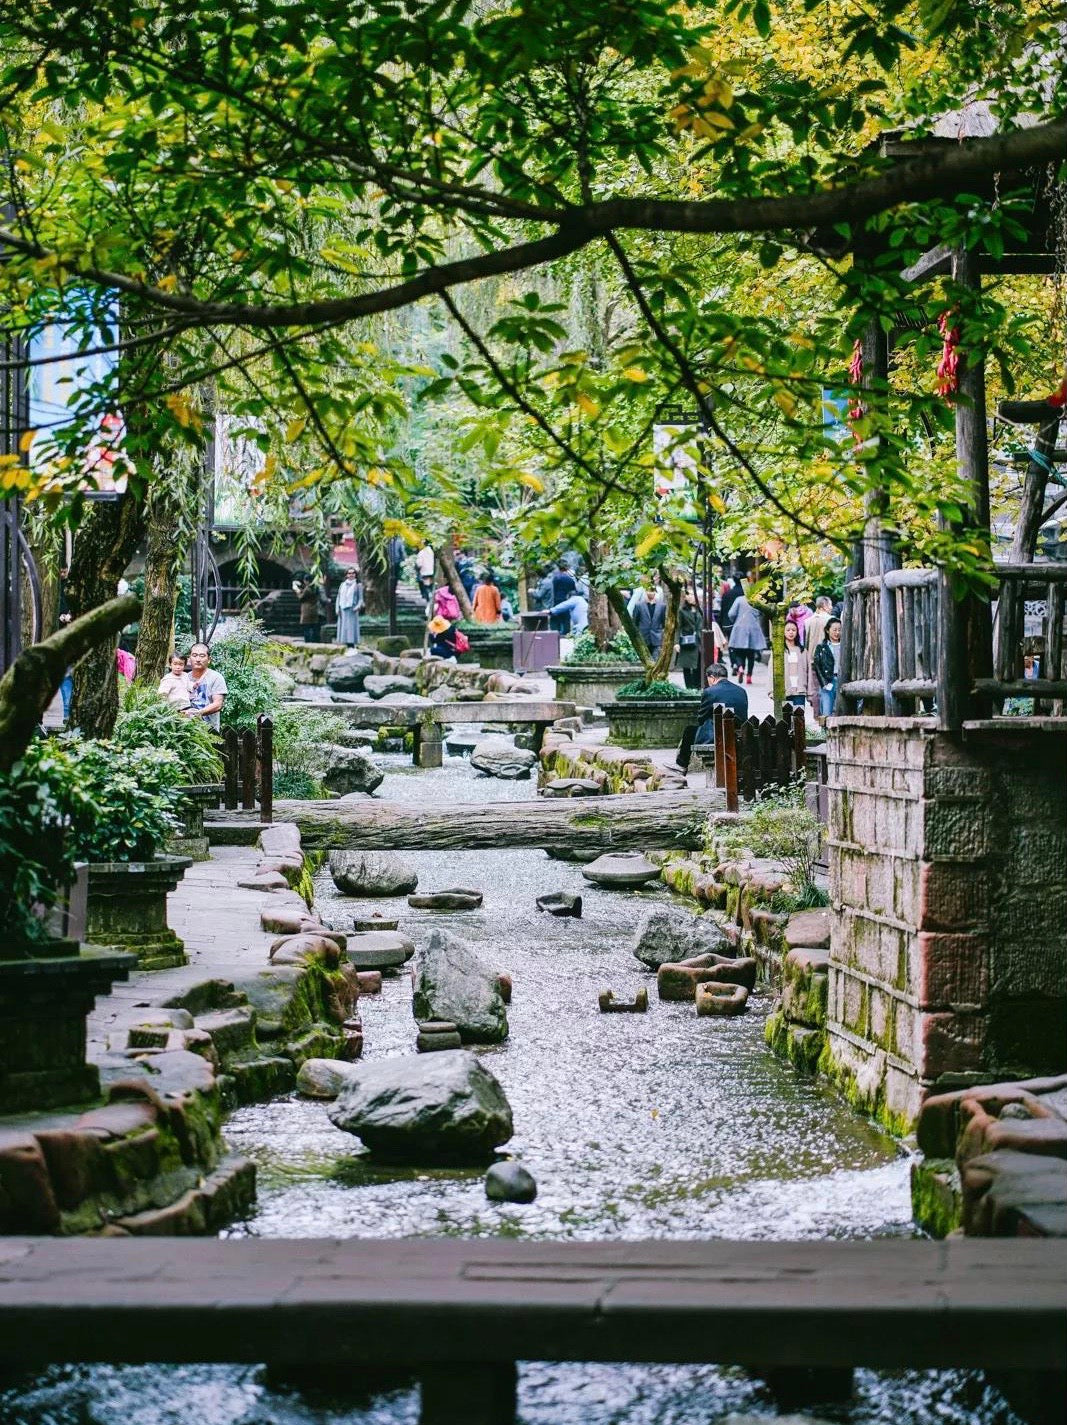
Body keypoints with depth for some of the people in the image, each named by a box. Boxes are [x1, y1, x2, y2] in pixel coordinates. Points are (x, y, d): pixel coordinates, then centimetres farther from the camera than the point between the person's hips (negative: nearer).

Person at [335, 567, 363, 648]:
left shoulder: (358, 585, 7)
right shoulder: (343, 585, 17)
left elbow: (360, 599, 3)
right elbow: (338, 597, 16)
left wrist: (358, 607, -15)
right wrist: (337, 608, 4)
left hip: (352, 610, -4)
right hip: (343, 610, 4)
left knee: (351, 628, -10)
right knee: (343, 628, 0)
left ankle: (351, 646, -12)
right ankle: (346, 645, 2)